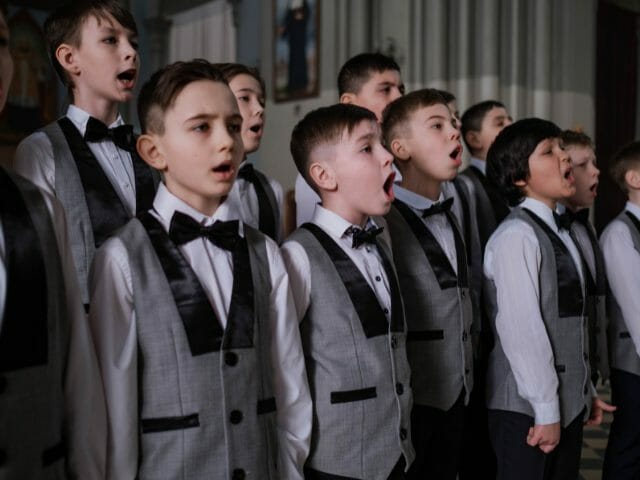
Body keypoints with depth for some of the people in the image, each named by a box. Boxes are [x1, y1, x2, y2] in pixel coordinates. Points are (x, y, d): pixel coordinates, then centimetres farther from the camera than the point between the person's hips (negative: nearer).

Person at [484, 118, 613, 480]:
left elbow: (573, 324, 13)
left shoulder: (559, 232, 12)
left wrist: (586, 390, 14)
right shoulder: (517, 236, -17)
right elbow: (523, 332, -20)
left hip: (569, 403, 8)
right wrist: (545, 411, -17)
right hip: (528, 409, -8)